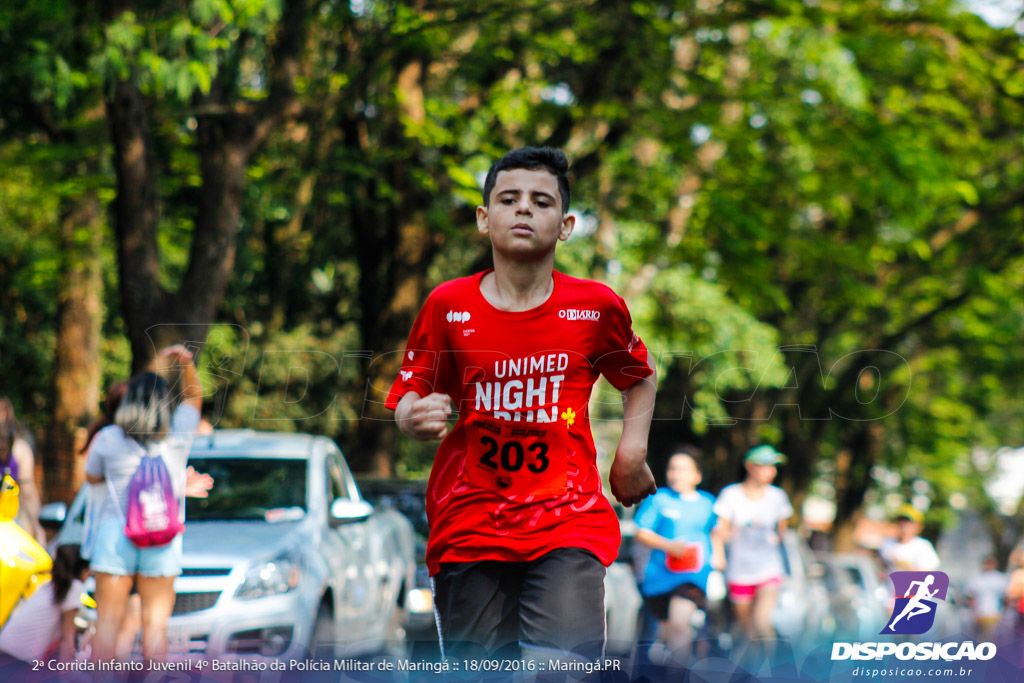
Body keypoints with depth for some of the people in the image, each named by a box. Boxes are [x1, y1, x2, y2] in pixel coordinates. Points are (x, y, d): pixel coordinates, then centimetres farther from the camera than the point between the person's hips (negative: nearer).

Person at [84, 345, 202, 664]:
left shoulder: (108, 439, -2)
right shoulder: (177, 437, 0)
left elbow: (91, 476, 14)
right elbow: (193, 394, 15)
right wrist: (185, 362, 1)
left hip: (114, 533, -1)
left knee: (108, 622, -1)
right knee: (156, 622, 1)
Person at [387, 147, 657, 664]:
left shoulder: (596, 307, 2)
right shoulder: (448, 305, 1)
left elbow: (640, 378, 20)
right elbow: (408, 395, 9)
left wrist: (632, 449, 6)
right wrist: (415, 418, -14)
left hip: (567, 524, -1)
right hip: (468, 525, 1)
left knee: (562, 666, -22)